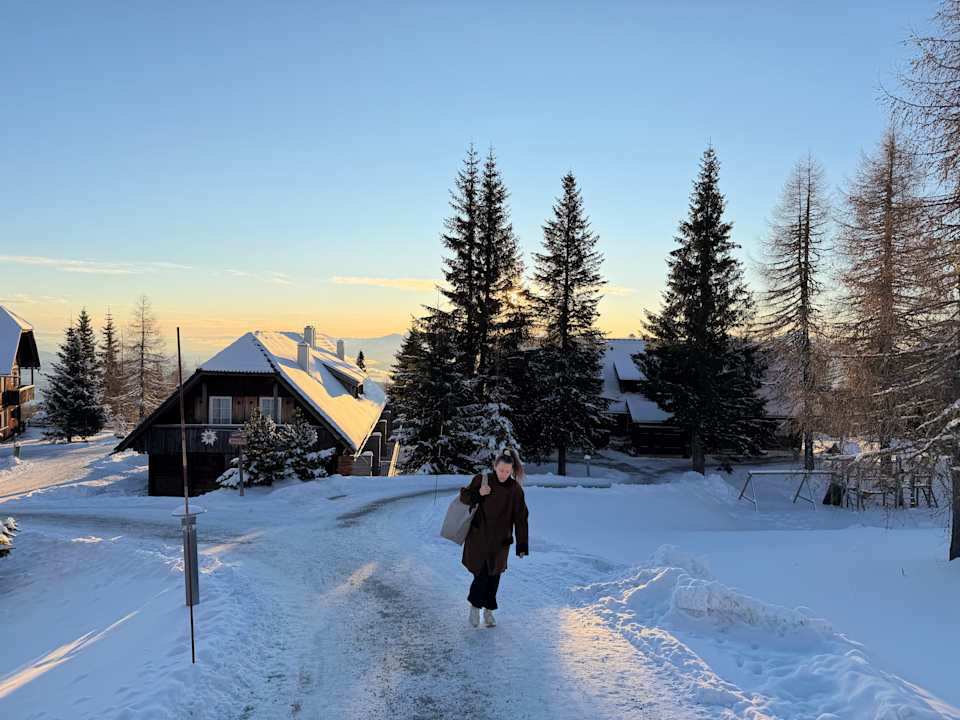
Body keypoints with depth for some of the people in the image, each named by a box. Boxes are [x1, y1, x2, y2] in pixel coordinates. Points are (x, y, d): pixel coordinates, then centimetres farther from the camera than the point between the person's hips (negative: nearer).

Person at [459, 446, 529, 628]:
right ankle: (474, 606, 18)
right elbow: (464, 497, 4)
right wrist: (478, 494, -18)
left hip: (500, 540, 1)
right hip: (478, 536, -1)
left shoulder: (515, 489, -6)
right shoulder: (481, 479, -7)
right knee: (481, 573, -6)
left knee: (494, 574, 8)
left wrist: (522, 545, -5)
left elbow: (520, 519, -3)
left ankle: (488, 610, 27)